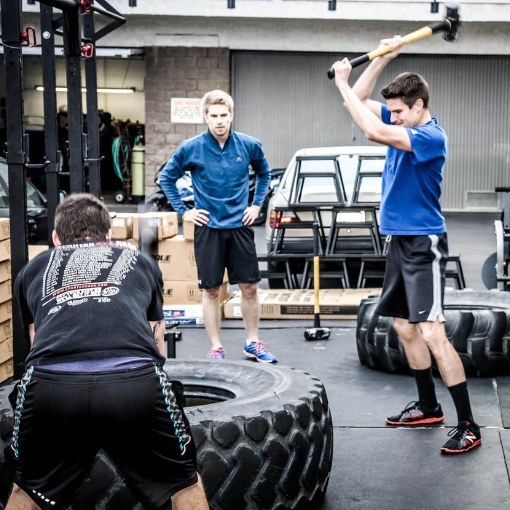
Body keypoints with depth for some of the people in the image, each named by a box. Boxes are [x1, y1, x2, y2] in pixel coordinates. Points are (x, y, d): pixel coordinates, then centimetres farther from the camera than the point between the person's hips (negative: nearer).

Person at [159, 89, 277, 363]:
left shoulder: (250, 145, -3)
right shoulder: (191, 148, -8)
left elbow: (264, 174, 18)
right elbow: (166, 178, 6)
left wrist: (257, 204, 10)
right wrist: (183, 211, 2)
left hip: (240, 226, 2)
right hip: (208, 227, -2)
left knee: (249, 287, 5)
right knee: (211, 290, 4)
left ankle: (253, 343, 20)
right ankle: (216, 348, 14)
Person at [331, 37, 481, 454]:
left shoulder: (432, 136, -18)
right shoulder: (404, 125, 9)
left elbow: (373, 131, -29)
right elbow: (362, 101, 15)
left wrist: (343, 84, -21)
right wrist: (384, 58, 3)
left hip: (423, 245, -10)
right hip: (399, 242, 10)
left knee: (432, 332, -16)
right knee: (404, 326, 14)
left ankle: (469, 426, -13)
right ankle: (428, 406, 27)